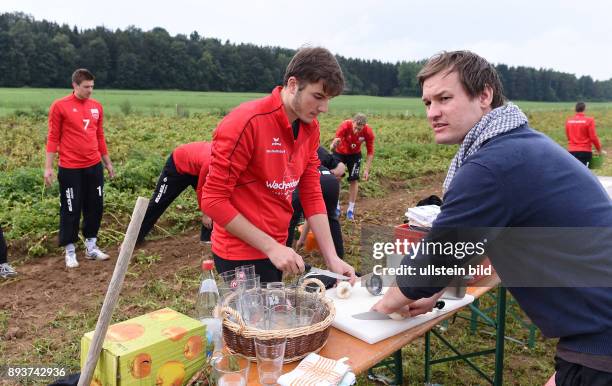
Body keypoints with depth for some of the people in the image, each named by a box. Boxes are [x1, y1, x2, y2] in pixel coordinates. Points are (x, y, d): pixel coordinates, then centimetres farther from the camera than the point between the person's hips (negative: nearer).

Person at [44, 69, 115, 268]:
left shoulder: (96, 106, 7)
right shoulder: (60, 106, -6)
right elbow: (53, 138, -4)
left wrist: (107, 162, 18)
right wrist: (48, 167, -7)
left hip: (94, 166, 5)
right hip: (70, 168, -5)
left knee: (95, 207, 10)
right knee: (71, 210, 4)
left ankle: (91, 247, 24)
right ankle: (70, 251, 18)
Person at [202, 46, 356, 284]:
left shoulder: (310, 128, 0)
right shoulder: (246, 122, -21)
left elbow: (312, 195, 1)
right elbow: (214, 200, -20)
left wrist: (331, 258, -7)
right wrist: (271, 247, -21)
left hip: (277, 249, 7)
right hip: (242, 256, -6)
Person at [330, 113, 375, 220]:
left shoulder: (368, 132, -29)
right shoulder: (344, 126, -36)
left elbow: (370, 152, -17)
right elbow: (335, 141, -46)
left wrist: (367, 170, -20)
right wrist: (334, 145, -71)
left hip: (355, 154, 1)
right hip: (340, 153, -1)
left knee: (354, 179, -1)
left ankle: (351, 209, 11)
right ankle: (337, 206, 16)